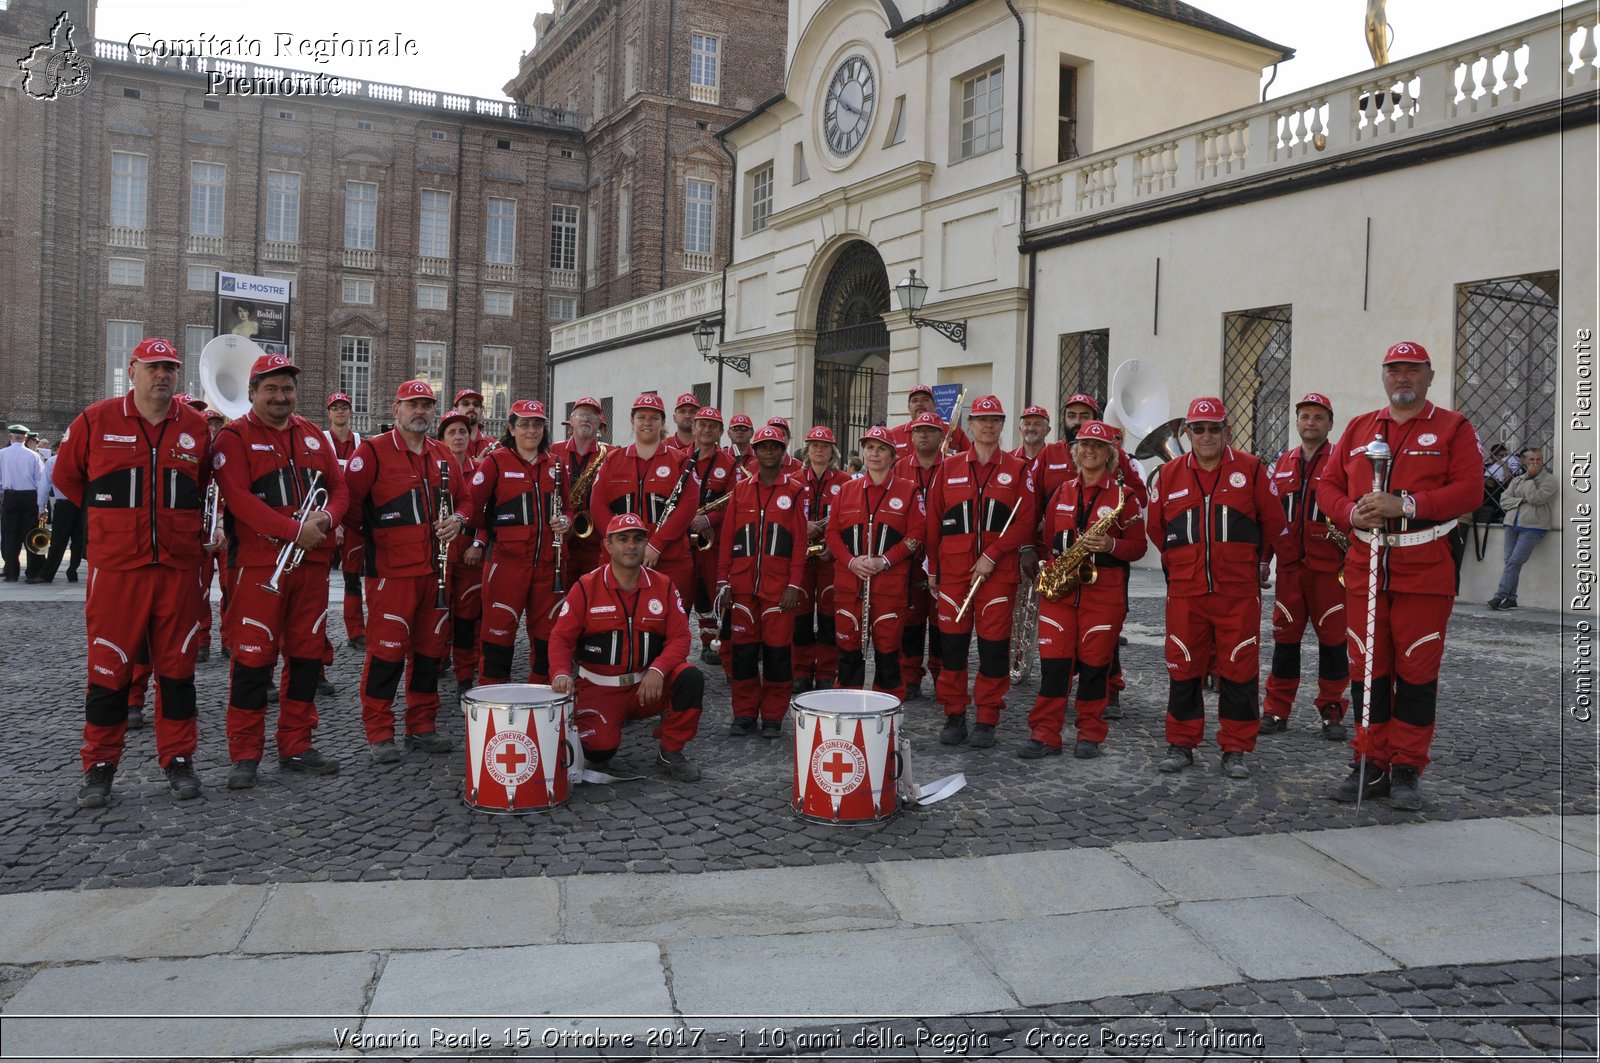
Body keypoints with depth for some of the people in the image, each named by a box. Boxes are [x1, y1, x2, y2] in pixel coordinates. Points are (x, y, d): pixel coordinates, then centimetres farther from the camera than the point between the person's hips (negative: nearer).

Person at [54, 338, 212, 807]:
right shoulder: (96, 421, 0)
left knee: (177, 666, 7)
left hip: (179, 566, 2)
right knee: (109, 667, 2)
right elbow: (66, 476, 13)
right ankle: (99, 767, 15)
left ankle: (178, 760, 17)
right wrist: (111, 515, 13)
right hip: (116, 567, -1)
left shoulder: (196, 427, 5)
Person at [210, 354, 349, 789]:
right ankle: (245, 755, 6)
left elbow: (338, 487, 13)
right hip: (260, 563, -5)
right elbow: (238, 498, -15)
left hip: (312, 562, 6)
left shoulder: (312, 435, 15)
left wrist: (327, 517, -9)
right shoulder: (235, 438, -3)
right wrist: (294, 530, -21)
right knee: (254, 658, -4)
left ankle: (296, 747, 20)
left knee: (307, 654, 10)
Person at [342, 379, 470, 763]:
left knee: (430, 650, 11)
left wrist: (457, 520, 1)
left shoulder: (444, 455, 13)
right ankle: (379, 734, 7)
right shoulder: (372, 451, -4)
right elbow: (349, 502, -7)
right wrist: (360, 545, -2)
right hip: (391, 571, -6)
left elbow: (463, 498, 21)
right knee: (386, 651, -4)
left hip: (436, 570, 6)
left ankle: (422, 727, 22)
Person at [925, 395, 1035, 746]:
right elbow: (933, 520, 9)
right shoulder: (949, 467, 8)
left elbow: (1025, 522, -3)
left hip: (999, 570, -1)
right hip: (954, 569, 1)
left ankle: (987, 720, 10)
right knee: (952, 641, 3)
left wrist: (992, 555, -12)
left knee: (994, 644, 1)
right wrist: (932, 568, 8)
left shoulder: (1017, 469, 4)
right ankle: (954, 715, 15)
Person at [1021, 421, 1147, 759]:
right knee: (1053, 661, -1)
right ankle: (1045, 734, 4)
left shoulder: (1123, 496, 2)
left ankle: (1090, 735, 15)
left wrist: (1111, 545, -18)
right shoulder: (1062, 493, 14)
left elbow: (1138, 546, 0)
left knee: (1094, 663, 2)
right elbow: (1048, 538, 19)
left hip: (1104, 591, -3)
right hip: (1058, 589, 3)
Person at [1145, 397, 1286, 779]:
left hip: (1239, 592, -1)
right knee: (1183, 668, 5)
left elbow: (1273, 524, 8)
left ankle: (1235, 750, 12)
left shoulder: (1250, 469, 1)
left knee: (1239, 669, 2)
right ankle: (1181, 744, 17)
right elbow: (1154, 527, 19)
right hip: (1185, 591, 2)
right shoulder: (1170, 475, 6)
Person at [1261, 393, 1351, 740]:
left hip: (1330, 568, -3)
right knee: (1285, 637, 7)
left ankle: (1332, 712, 14)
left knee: (1333, 639, 3)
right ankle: (1277, 710, 14)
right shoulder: (1283, 464, 12)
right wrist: (1262, 561, 11)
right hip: (1289, 567, 4)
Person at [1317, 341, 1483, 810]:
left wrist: (1405, 505, -18)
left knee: (1417, 671, 1)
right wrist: (1352, 513, -8)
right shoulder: (1358, 429, 15)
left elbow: (1469, 490, -7)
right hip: (1365, 569, 3)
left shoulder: (1454, 428, 4)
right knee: (1368, 669, 5)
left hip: (1425, 573, -3)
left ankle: (1407, 770, 11)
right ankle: (1371, 764, 15)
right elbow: (1327, 485, 13)